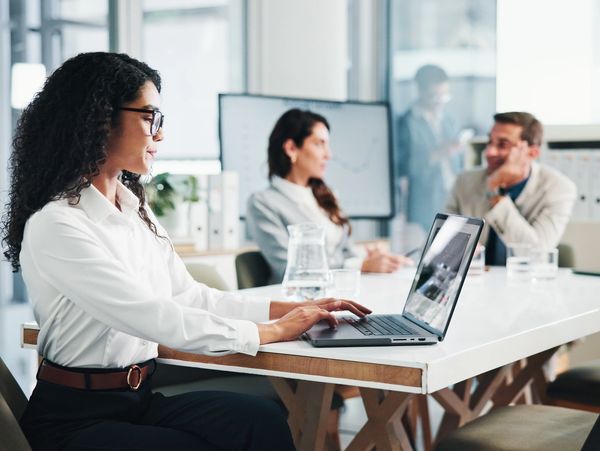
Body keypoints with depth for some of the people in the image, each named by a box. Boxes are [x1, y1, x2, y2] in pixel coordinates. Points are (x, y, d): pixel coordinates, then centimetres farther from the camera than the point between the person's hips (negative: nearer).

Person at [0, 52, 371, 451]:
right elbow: (154, 318, -22)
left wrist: (288, 309, 3)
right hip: (77, 419, -7)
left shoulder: (136, 209, 10)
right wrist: (272, 332, -15)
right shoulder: (55, 226, -18)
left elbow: (187, 295, 12)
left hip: (140, 399, 7)